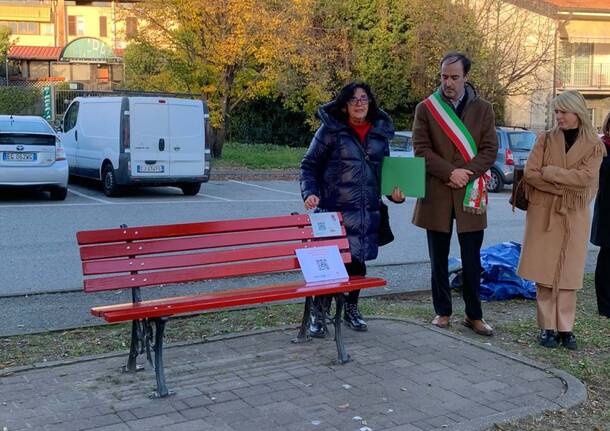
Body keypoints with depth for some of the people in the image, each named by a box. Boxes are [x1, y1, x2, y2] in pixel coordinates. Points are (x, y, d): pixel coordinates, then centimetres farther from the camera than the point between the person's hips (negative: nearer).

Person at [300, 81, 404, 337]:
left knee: (358, 260, 10)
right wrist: (310, 192, -15)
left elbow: (384, 170, 20)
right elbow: (309, 165, 0)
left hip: (367, 212, 4)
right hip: (334, 210, -4)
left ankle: (351, 309, 30)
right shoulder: (330, 130, -4)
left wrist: (394, 191, 3)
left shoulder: (380, 133, 10)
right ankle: (318, 314, 11)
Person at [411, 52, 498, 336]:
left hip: (470, 194, 0)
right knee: (439, 259, 9)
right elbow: (421, 149, -4)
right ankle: (443, 312, 21)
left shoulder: (482, 109, 6)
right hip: (436, 194, 0)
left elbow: (490, 149, 1)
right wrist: (450, 172, -14)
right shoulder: (425, 109, 3)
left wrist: (467, 172, -14)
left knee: (472, 260, 5)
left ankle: (474, 315, 17)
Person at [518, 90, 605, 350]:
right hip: (543, 213, 0)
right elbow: (529, 173, -6)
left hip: (574, 216, 0)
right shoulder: (545, 140, 5)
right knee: (544, 273, -1)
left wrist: (548, 172, -12)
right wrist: (564, 187, -13)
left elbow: (584, 178, -13)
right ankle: (547, 327, 6)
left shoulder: (594, 146, 2)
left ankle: (565, 328, 9)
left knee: (568, 274, 2)